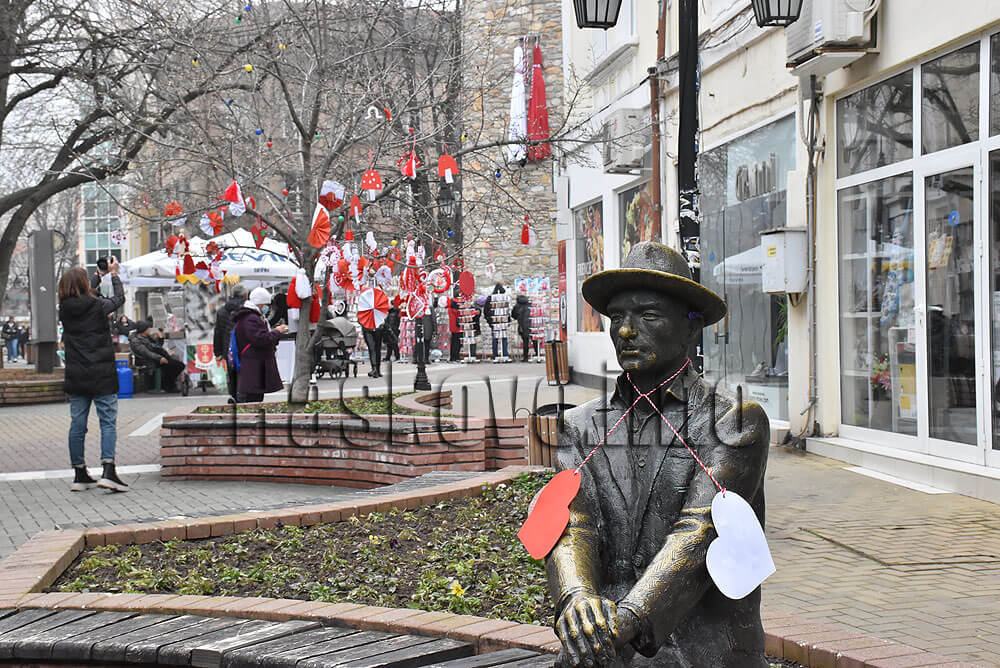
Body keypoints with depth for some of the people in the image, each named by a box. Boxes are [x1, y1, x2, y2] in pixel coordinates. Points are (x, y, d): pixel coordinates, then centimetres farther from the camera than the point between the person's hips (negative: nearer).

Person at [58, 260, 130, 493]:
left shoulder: (65, 310, 3)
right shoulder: (98, 305, -7)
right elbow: (119, 299, 13)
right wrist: (114, 274, 28)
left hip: (75, 377, 4)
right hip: (101, 377, -4)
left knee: (77, 424, 9)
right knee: (108, 422, -1)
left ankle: (79, 474, 15)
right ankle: (108, 471, -12)